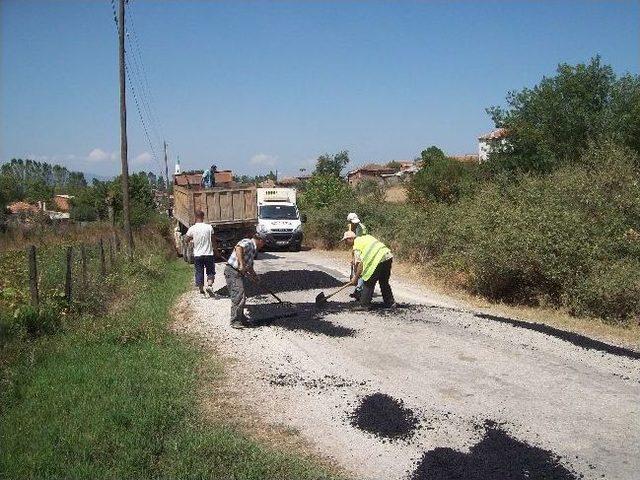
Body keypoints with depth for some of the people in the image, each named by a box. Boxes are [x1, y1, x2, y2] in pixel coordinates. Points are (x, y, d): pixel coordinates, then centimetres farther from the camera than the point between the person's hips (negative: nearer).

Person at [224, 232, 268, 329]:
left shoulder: (253, 249, 22)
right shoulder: (248, 243, -8)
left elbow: (249, 266, 33)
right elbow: (238, 247, -31)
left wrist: (255, 276, 40)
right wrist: (242, 264, -35)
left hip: (239, 273, 10)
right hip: (232, 271, -10)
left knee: (242, 297, 17)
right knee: (238, 297, -13)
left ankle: (241, 318, 30)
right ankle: (235, 321, -9)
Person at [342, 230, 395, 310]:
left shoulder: (356, 245, -4)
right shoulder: (366, 237, 22)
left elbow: (360, 264, -10)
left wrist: (355, 278, -3)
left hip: (379, 260, -9)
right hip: (388, 256, 9)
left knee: (368, 283, 2)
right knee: (384, 282, 23)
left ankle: (364, 305, 5)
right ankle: (390, 303, 31)